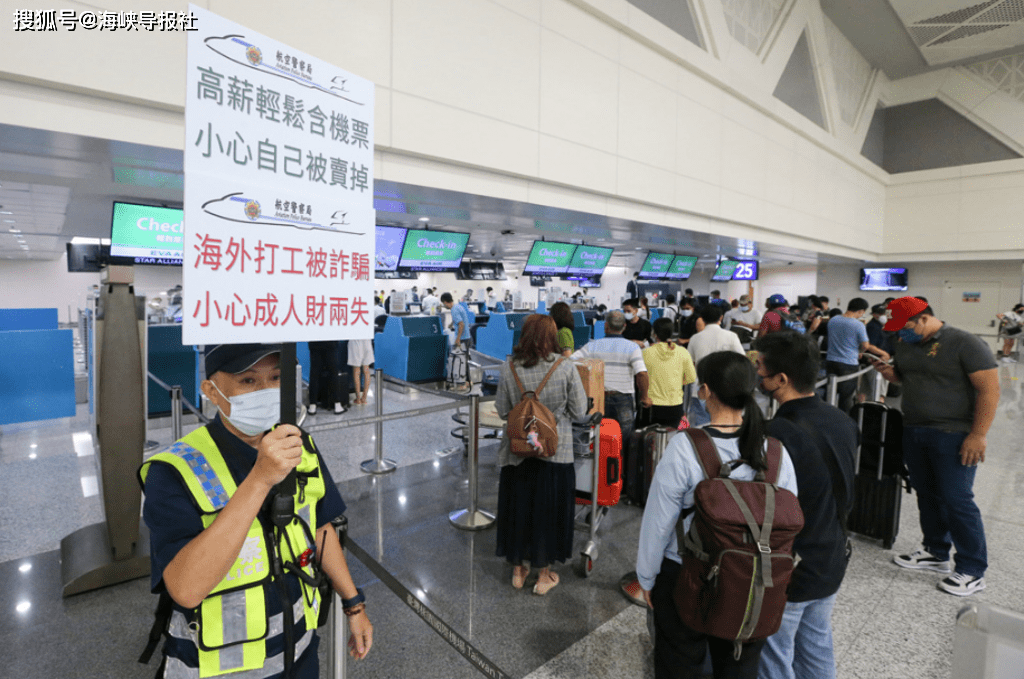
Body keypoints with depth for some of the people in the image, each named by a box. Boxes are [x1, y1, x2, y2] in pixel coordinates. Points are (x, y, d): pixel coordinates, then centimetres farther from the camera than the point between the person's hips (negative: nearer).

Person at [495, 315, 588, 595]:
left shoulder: (509, 367, -10)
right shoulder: (565, 367, -15)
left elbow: (502, 410, -2)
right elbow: (579, 412, -8)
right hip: (555, 451, -1)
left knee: (517, 506, 17)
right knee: (549, 509, 15)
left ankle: (518, 570, 34)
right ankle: (544, 575, 30)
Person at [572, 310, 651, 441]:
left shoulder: (592, 345, 0)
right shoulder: (632, 347, -5)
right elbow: (642, 374, -17)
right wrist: (644, 397, -4)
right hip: (623, 400, -1)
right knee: (624, 440, 10)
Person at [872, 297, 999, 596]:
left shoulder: (964, 343, -12)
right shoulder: (905, 344, 8)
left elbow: (990, 389, -14)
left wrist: (978, 435, -18)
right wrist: (891, 373, -3)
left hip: (953, 434, -6)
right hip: (913, 431, 7)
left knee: (956, 499, -3)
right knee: (927, 494, 14)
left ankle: (973, 572, 12)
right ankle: (936, 552, 29)